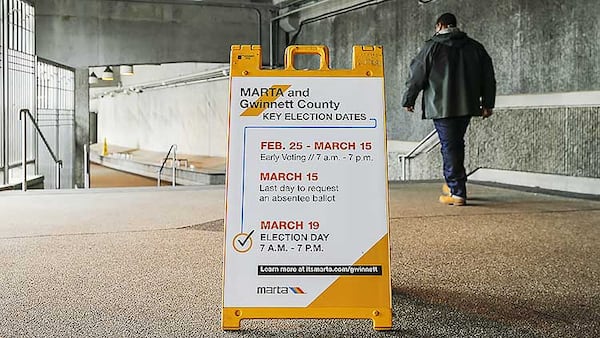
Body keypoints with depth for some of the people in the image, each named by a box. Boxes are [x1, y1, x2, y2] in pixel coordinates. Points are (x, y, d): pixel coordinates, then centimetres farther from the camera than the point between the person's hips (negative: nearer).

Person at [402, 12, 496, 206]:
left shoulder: (432, 47, -3)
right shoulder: (475, 47, 12)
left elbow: (417, 76, -2)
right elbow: (488, 77, 13)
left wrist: (408, 100, 9)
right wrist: (487, 104, 17)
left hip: (441, 106, -5)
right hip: (467, 105, 5)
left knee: (449, 146, -3)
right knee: (457, 144, 19)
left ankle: (457, 193, -4)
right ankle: (453, 184, 26)